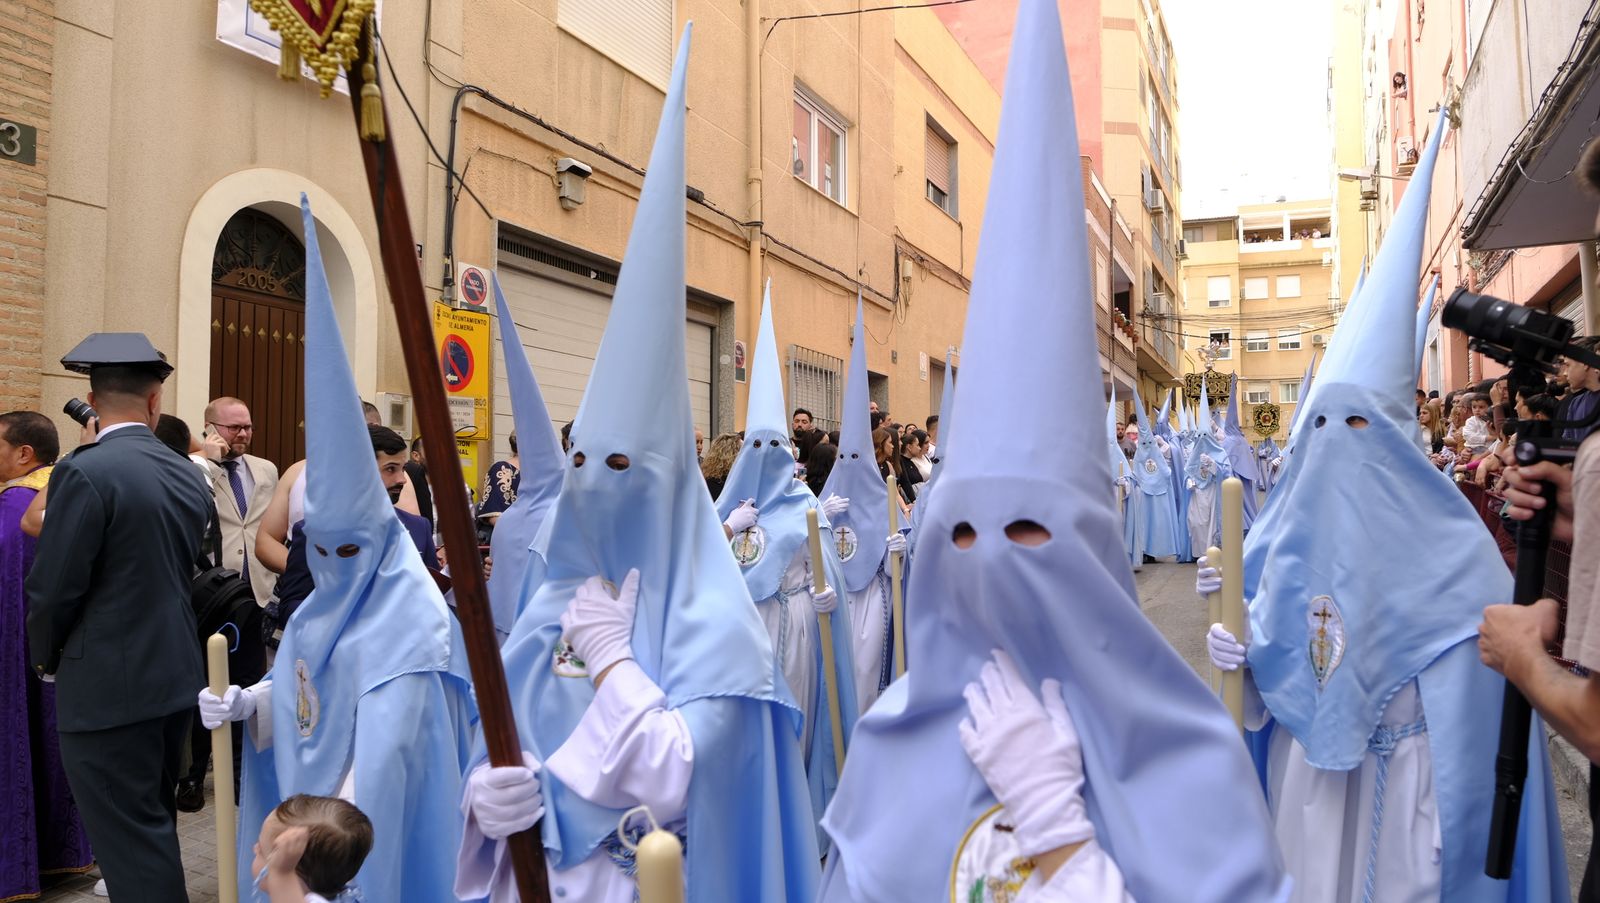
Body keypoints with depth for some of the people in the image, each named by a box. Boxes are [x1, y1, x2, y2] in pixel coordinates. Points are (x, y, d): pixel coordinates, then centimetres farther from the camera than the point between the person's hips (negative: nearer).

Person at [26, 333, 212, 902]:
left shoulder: (85, 473, -17)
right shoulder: (187, 475, 4)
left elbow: (52, 587, -14)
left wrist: (46, 657, 4)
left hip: (108, 685, -7)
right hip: (174, 672, 7)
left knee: (130, 840, 1)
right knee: (153, 826, 23)